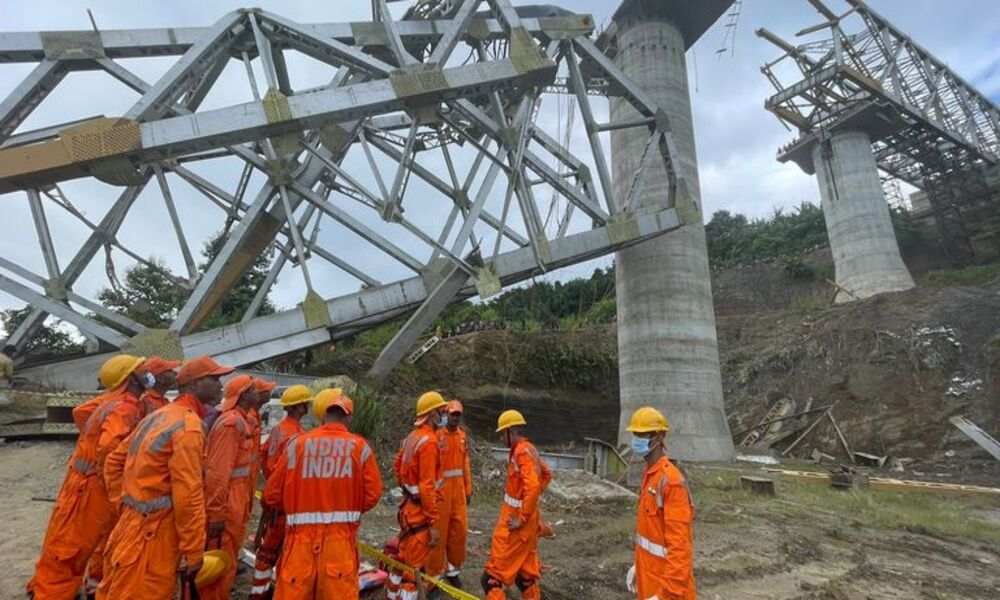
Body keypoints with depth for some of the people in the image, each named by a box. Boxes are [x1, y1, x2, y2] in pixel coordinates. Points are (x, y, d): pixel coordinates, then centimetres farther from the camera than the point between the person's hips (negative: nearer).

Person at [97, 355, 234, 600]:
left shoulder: (158, 416, 10)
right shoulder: (188, 425, -20)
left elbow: (114, 461, 17)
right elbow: (188, 495, -23)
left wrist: (126, 505, 17)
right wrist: (194, 552, -16)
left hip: (132, 522, 10)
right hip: (154, 532, -10)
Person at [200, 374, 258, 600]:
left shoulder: (240, 421, 12)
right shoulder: (232, 422, -19)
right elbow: (218, 471, -23)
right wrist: (217, 513, -23)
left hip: (234, 503, 10)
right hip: (226, 505, -10)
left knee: (228, 561, 21)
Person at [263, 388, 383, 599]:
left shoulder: (296, 444, -3)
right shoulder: (360, 446, -5)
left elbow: (272, 495, 2)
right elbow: (372, 495, -6)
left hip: (301, 539, 1)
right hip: (340, 539, -1)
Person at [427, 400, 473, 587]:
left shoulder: (462, 435, 8)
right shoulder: (437, 435, -14)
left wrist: (468, 489, 15)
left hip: (458, 489, 6)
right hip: (440, 488, -6)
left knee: (460, 528, 12)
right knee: (439, 530, 5)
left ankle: (453, 568, 30)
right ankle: (435, 572, 20)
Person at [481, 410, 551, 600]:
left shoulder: (522, 452, -22)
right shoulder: (528, 449, 7)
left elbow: (533, 486, -31)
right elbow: (546, 474, 21)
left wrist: (522, 519, -24)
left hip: (515, 518, -9)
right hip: (524, 516, 9)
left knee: (493, 576, -2)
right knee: (525, 568, 20)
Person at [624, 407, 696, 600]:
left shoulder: (671, 481, -24)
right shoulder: (649, 474, 5)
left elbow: (679, 545, -26)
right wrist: (638, 565, 18)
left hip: (665, 584, -8)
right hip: (649, 575, 9)